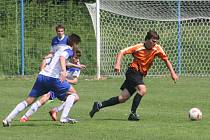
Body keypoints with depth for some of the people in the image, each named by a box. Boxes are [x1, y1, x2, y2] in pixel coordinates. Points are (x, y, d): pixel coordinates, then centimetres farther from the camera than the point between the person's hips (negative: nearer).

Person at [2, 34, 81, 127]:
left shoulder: (61, 49, 28)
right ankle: (64, 118, -3)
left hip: (42, 75, 8)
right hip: (52, 77, -8)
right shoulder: (69, 50, 1)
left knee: (29, 100, 6)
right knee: (71, 94, 9)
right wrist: (64, 71, -41)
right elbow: (62, 57, -23)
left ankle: (8, 119, -3)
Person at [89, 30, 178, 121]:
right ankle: (132, 113, -23)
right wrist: (117, 64, -30)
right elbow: (122, 52, -15)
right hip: (133, 71, -6)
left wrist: (172, 72, -4)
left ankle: (99, 105, 16)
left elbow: (166, 60, 5)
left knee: (123, 98, 6)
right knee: (142, 89, -30)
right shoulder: (138, 47, -15)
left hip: (140, 75, 6)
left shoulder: (157, 49, -4)